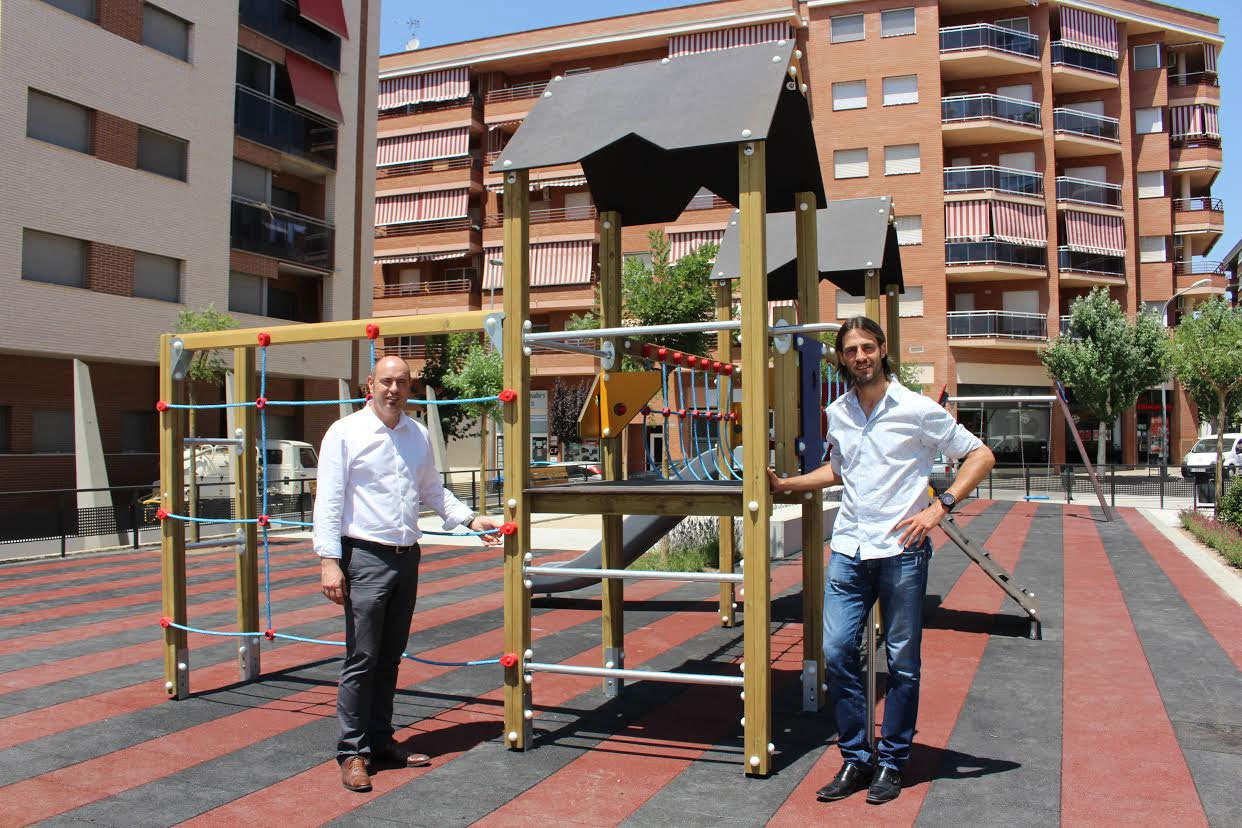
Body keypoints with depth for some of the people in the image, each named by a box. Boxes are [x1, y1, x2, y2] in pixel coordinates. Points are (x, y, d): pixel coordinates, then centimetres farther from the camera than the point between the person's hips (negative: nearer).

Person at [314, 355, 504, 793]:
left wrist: (470, 519, 10)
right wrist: (329, 560, -16)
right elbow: (329, 500, -9)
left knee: (390, 657, 13)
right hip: (366, 558, -6)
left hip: (407, 558, 6)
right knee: (362, 659, -4)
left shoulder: (418, 435, 12)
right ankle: (353, 751, 8)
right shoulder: (345, 433, -5)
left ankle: (380, 739, 26)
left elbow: (433, 491, 22)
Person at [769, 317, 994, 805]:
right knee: (836, 651, -1)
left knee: (902, 662, 4)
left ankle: (891, 762, 19)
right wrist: (787, 484, 16)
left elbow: (981, 457, -1)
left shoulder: (916, 408, -4)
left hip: (901, 550, -4)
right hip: (848, 549, 4)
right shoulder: (837, 413, 10)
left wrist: (940, 507, -11)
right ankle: (855, 759, 14)